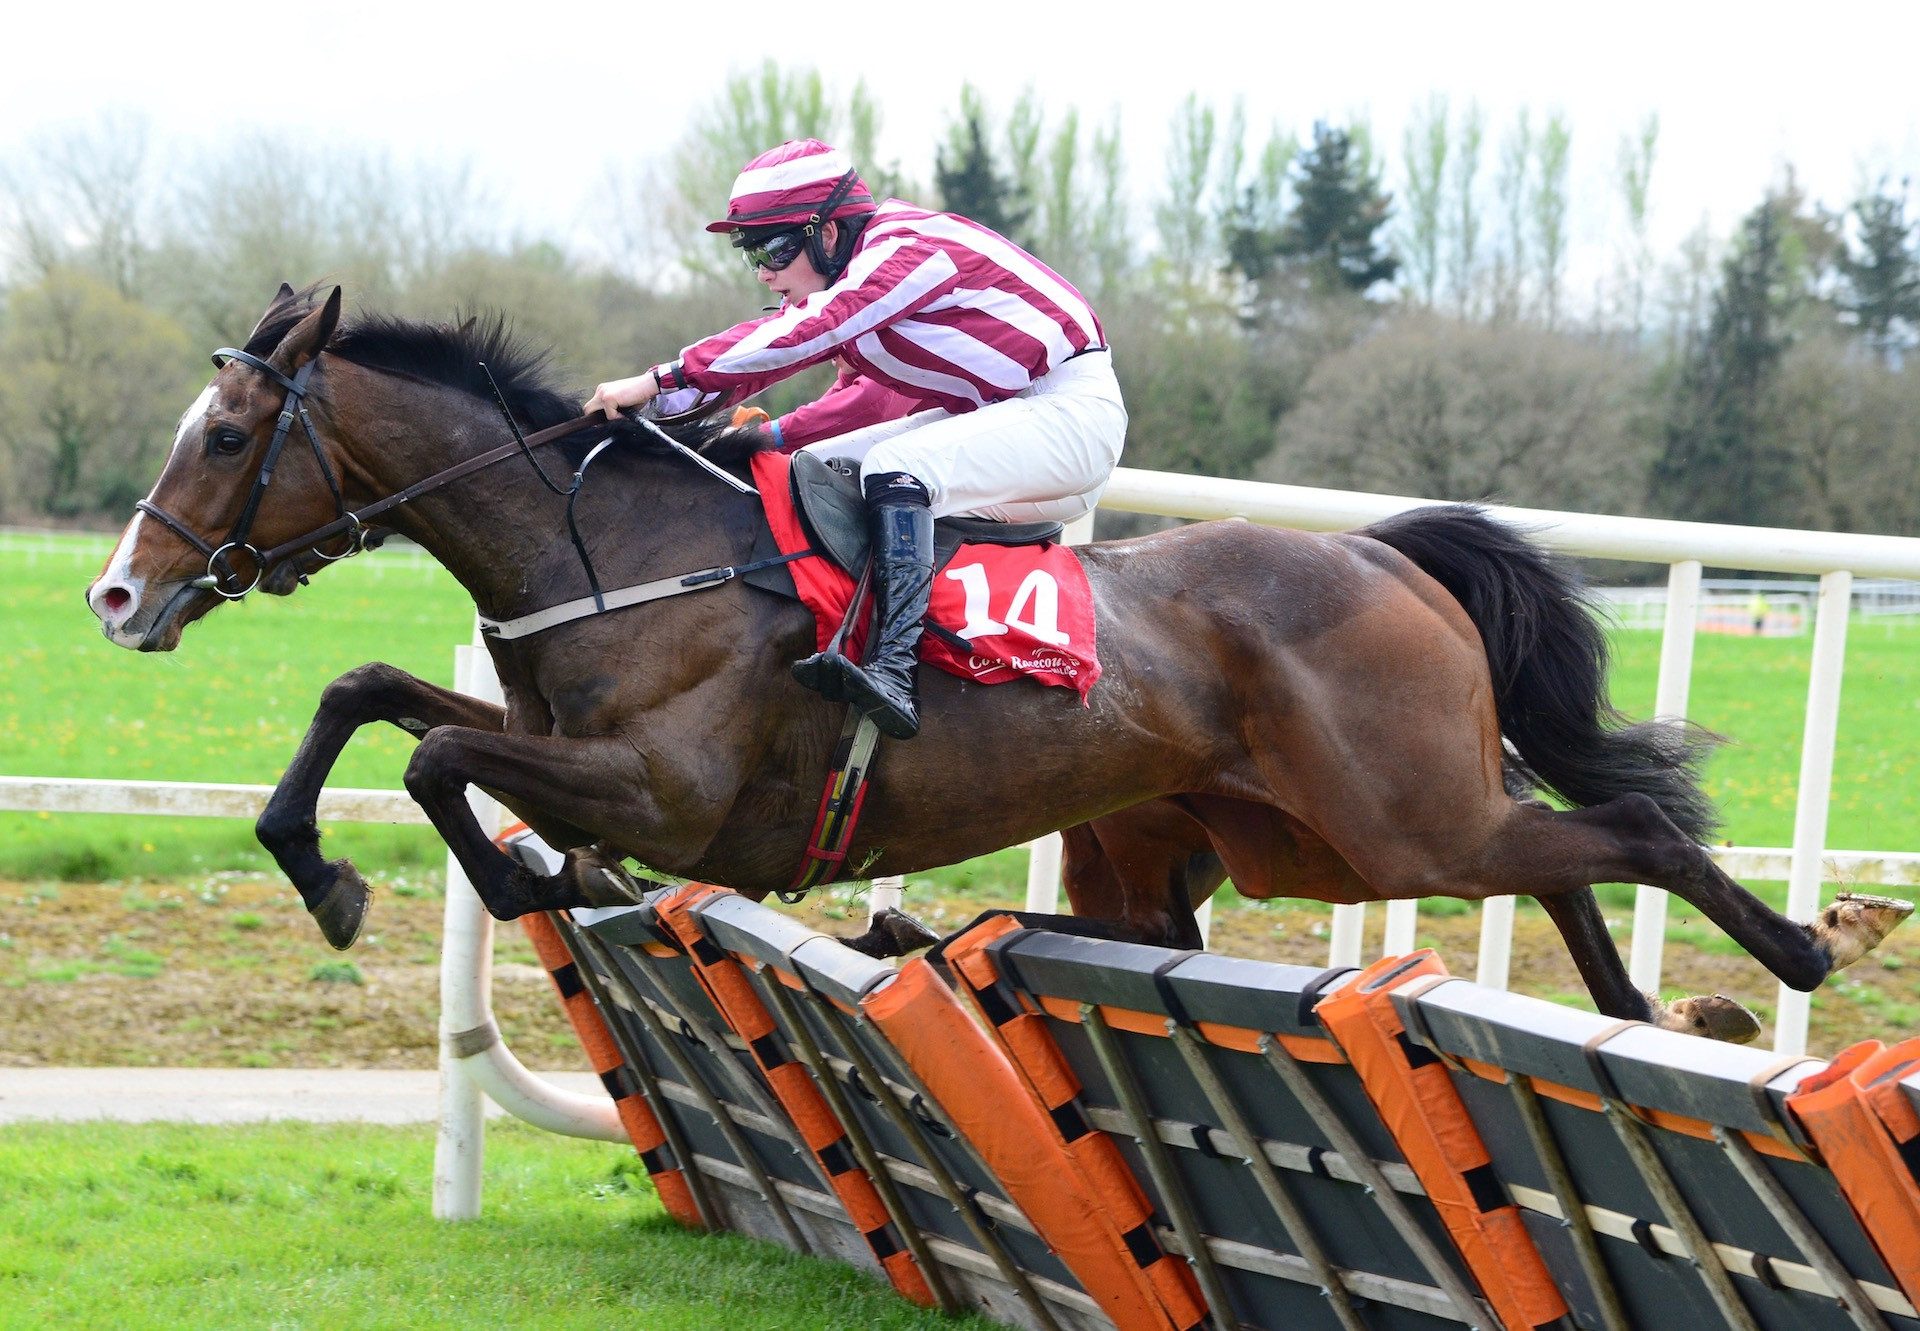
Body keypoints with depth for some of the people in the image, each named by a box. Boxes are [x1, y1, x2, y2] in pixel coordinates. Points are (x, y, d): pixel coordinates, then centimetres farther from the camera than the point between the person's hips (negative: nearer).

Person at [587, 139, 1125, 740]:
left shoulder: (904, 248, -21)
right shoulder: (869, 270, 8)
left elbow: (807, 331, -32)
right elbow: (872, 392, 13)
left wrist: (662, 381, -35)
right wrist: (775, 435, -2)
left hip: (1073, 410, -10)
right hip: (995, 414, 10)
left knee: (894, 466, -30)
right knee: (815, 471, 3)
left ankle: (893, 673, -39)